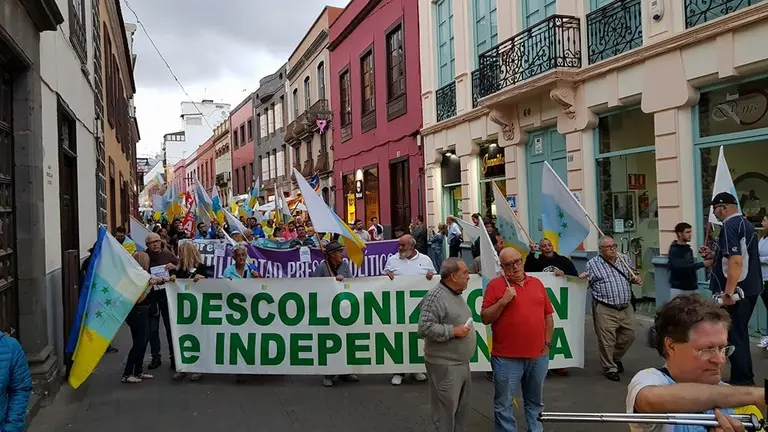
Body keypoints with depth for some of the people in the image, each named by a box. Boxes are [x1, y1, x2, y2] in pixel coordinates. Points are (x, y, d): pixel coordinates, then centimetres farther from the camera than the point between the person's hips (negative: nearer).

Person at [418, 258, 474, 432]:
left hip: (462, 363, 9)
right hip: (445, 365, -9)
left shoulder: (456, 295, 11)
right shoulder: (435, 297, -19)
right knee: (446, 411, 0)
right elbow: (425, 328, -26)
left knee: (463, 408, 18)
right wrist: (453, 331, -22)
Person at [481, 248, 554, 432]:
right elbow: (485, 318, -7)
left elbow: (548, 315, 13)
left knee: (536, 401, 19)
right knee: (504, 404, 5)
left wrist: (547, 343, 8)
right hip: (507, 357, -4)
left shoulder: (537, 283, 9)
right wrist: (503, 301, -18)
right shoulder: (495, 285, -5)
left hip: (538, 355, 4)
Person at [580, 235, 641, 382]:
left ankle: (616, 358, 39)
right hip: (605, 310, -5)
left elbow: (632, 276, 20)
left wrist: (636, 279, -2)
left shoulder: (625, 259, 8)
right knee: (607, 341, -1)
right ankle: (610, 368, 17)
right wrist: (581, 278, -24)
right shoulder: (592, 264, -4)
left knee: (628, 336, 13)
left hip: (626, 308, 5)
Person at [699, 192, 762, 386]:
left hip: (736, 291, -10)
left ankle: (742, 382, 5)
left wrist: (728, 293, -27)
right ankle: (745, 379, 29)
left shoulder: (730, 226, -17)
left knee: (733, 336, -1)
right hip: (748, 289, 10)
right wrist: (713, 255, 13)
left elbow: (736, 261, -27)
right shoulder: (745, 224, 14)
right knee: (739, 334, 19)